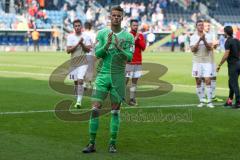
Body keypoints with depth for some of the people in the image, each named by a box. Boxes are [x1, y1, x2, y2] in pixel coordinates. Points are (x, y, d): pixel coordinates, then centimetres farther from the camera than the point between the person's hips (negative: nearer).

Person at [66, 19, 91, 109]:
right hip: (73, 62, 2)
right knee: (75, 82, 9)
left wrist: (82, 44, -17)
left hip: (83, 62, -2)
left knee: (80, 80, -16)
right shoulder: (70, 37, 2)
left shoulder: (85, 37, 1)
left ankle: (79, 101, -18)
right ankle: (77, 100, 22)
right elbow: (68, 50, -6)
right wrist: (77, 44, -15)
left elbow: (88, 50, -1)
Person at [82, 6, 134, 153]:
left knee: (115, 111, 4)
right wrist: (107, 44, -20)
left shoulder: (128, 36, 1)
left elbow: (129, 58, -6)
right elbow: (97, 54, -3)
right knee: (95, 109, -6)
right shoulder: (102, 33, 4)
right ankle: (92, 144, 0)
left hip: (118, 77, 0)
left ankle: (113, 144, 12)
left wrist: (119, 47, -21)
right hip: (103, 75, 0)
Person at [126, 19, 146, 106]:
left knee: (134, 81, 3)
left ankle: (132, 99, 5)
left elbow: (143, 47, 2)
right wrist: (134, 38, -15)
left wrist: (138, 39, -8)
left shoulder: (140, 36, 11)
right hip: (129, 62, -4)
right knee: (125, 80, -8)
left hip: (138, 62, 4)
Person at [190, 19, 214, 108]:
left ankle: (209, 101, -6)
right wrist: (199, 40, -19)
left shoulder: (208, 36, 3)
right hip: (197, 62, 1)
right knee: (198, 82, 3)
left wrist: (204, 40, -21)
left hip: (207, 62, -1)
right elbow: (193, 49, -10)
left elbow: (210, 48, -8)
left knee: (208, 80, -9)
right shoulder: (193, 37, 2)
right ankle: (201, 101, 12)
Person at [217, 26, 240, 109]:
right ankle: (230, 100, 25)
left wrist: (219, 65, -15)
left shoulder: (228, 41, -13)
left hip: (232, 65, -8)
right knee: (231, 83, 18)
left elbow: (226, 55, -20)